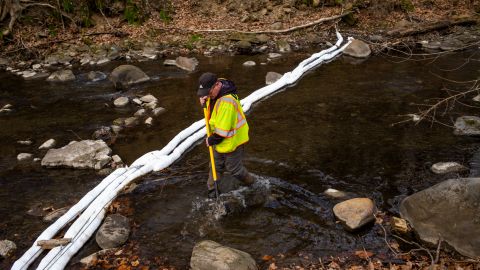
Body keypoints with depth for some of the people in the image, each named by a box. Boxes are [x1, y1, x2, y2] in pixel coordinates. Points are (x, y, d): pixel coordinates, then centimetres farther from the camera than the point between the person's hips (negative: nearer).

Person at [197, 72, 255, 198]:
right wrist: (204, 101, -7)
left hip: (232, 140, -9)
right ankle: (212, 189, 37)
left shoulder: (227, 102, -36)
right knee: (216, 165, 20)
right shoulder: (215, 91, -6)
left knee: (233, 168, 10)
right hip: (220, 138, 9)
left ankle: (250, 183, 36)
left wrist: (211, 140, -15)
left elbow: (223, 129, -32)